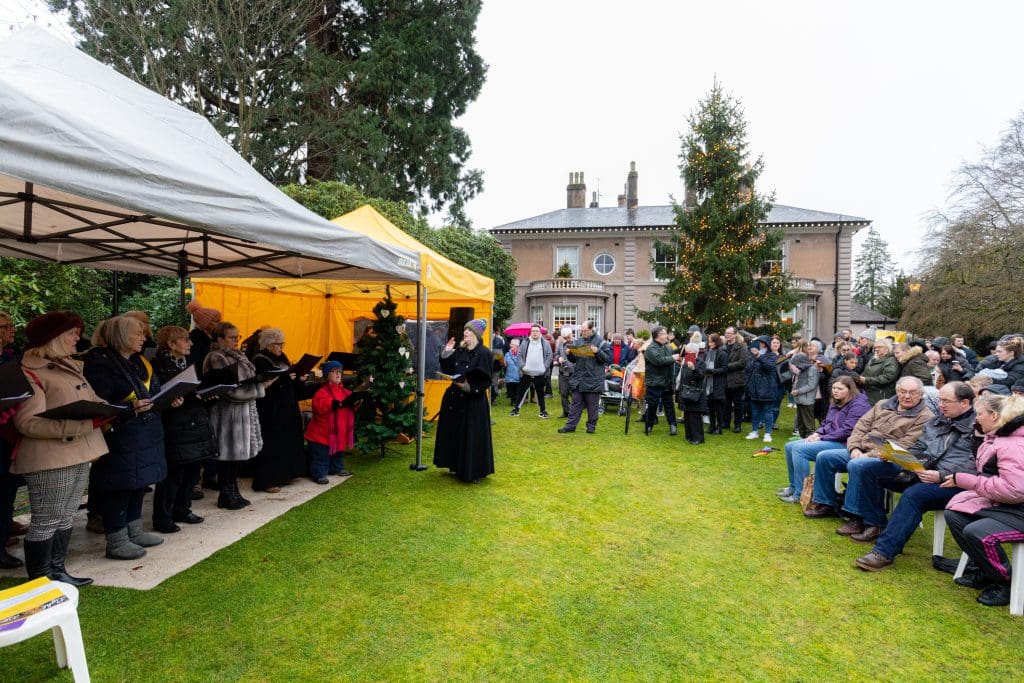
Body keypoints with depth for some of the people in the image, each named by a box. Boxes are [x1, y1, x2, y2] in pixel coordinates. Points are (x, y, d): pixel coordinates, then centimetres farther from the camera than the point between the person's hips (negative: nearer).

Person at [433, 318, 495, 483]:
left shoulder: (483, 353, -12)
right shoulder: (459, 351, 7)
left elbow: (484, 380, -15)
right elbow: (447, 370, 7)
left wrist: (468, 387, -26)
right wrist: (446, 353, -1)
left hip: (474, 400, -7)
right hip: (456, 398, 7)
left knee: (473, 436, -1)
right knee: (456, 434, 13)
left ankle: (476, 471, 12)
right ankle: (458, 466, 28)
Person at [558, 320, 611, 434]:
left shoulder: (600, 342, -3)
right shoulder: (578, 341, 10)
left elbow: (607, 358, -7)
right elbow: (573, 360, 15)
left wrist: (597, 352, -22)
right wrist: (570, 354, -6)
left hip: (593, 380, -4)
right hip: (578, 379, 4)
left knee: (592, 405, 6)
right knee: (576, 403, 7)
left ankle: (591, 426, 17)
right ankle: (571, 425, 11)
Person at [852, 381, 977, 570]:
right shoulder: (938, 420, 18)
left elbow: (976, 470, -16)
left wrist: (942, 476, -25)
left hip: (951, 483, -8)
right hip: (920, 470, 8)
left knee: (913, 494, -37)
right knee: (866, 468, -5)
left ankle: (884, 552, -33)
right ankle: (875, 524, -1)